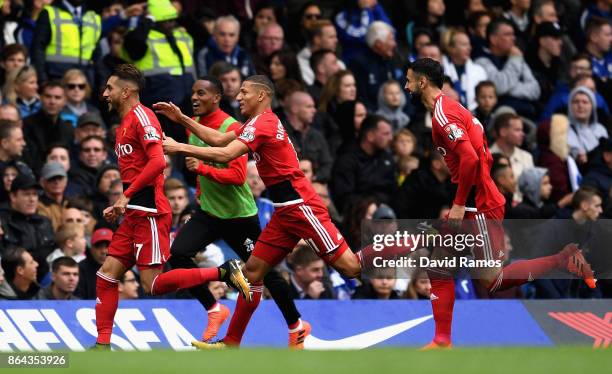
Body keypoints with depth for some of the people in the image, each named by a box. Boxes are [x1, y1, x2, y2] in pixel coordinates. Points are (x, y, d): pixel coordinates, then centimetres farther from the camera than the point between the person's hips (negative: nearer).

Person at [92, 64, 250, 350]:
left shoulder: (141, 116, -10)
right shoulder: (125, 123, 20)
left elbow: (157, 162, -21)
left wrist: (127, 195, -21)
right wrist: (121, 206, 19)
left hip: (150, 213, -10)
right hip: (135, 213, 10)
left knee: (152, 284, -13)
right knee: (107, 274, 4)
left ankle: (223, 273, -8)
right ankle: (103, 345, 4)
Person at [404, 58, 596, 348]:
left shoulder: (443, 114, -14)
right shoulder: (449, 109, 16)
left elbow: (470, 158, -26)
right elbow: (484, 156, 21)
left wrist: (460, 204, -19)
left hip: (480, 208, -10)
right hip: (473, 204, 10)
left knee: (491, 281, -8)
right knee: (438, 269, 8)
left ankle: (563, 260, -3)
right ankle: (442, 341, 8)